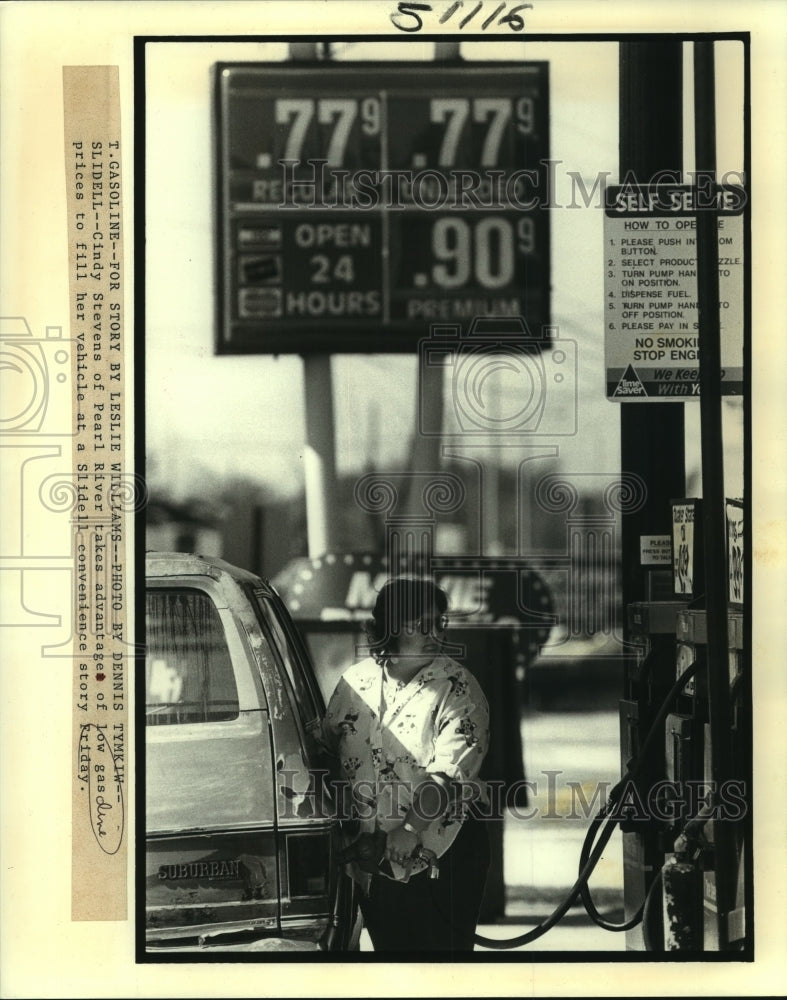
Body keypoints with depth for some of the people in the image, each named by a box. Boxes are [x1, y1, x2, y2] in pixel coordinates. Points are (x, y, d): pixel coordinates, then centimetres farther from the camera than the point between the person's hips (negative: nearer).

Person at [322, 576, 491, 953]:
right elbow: (326, 748, 15)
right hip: (371, 857, 4)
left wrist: (404, 834, -28)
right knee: (386, 945, 13)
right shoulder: (355, 681, 4)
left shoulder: (458, 689, -9)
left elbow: (446, 779, -18)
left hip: (438, 851, -4)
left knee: (443, 950, -1)